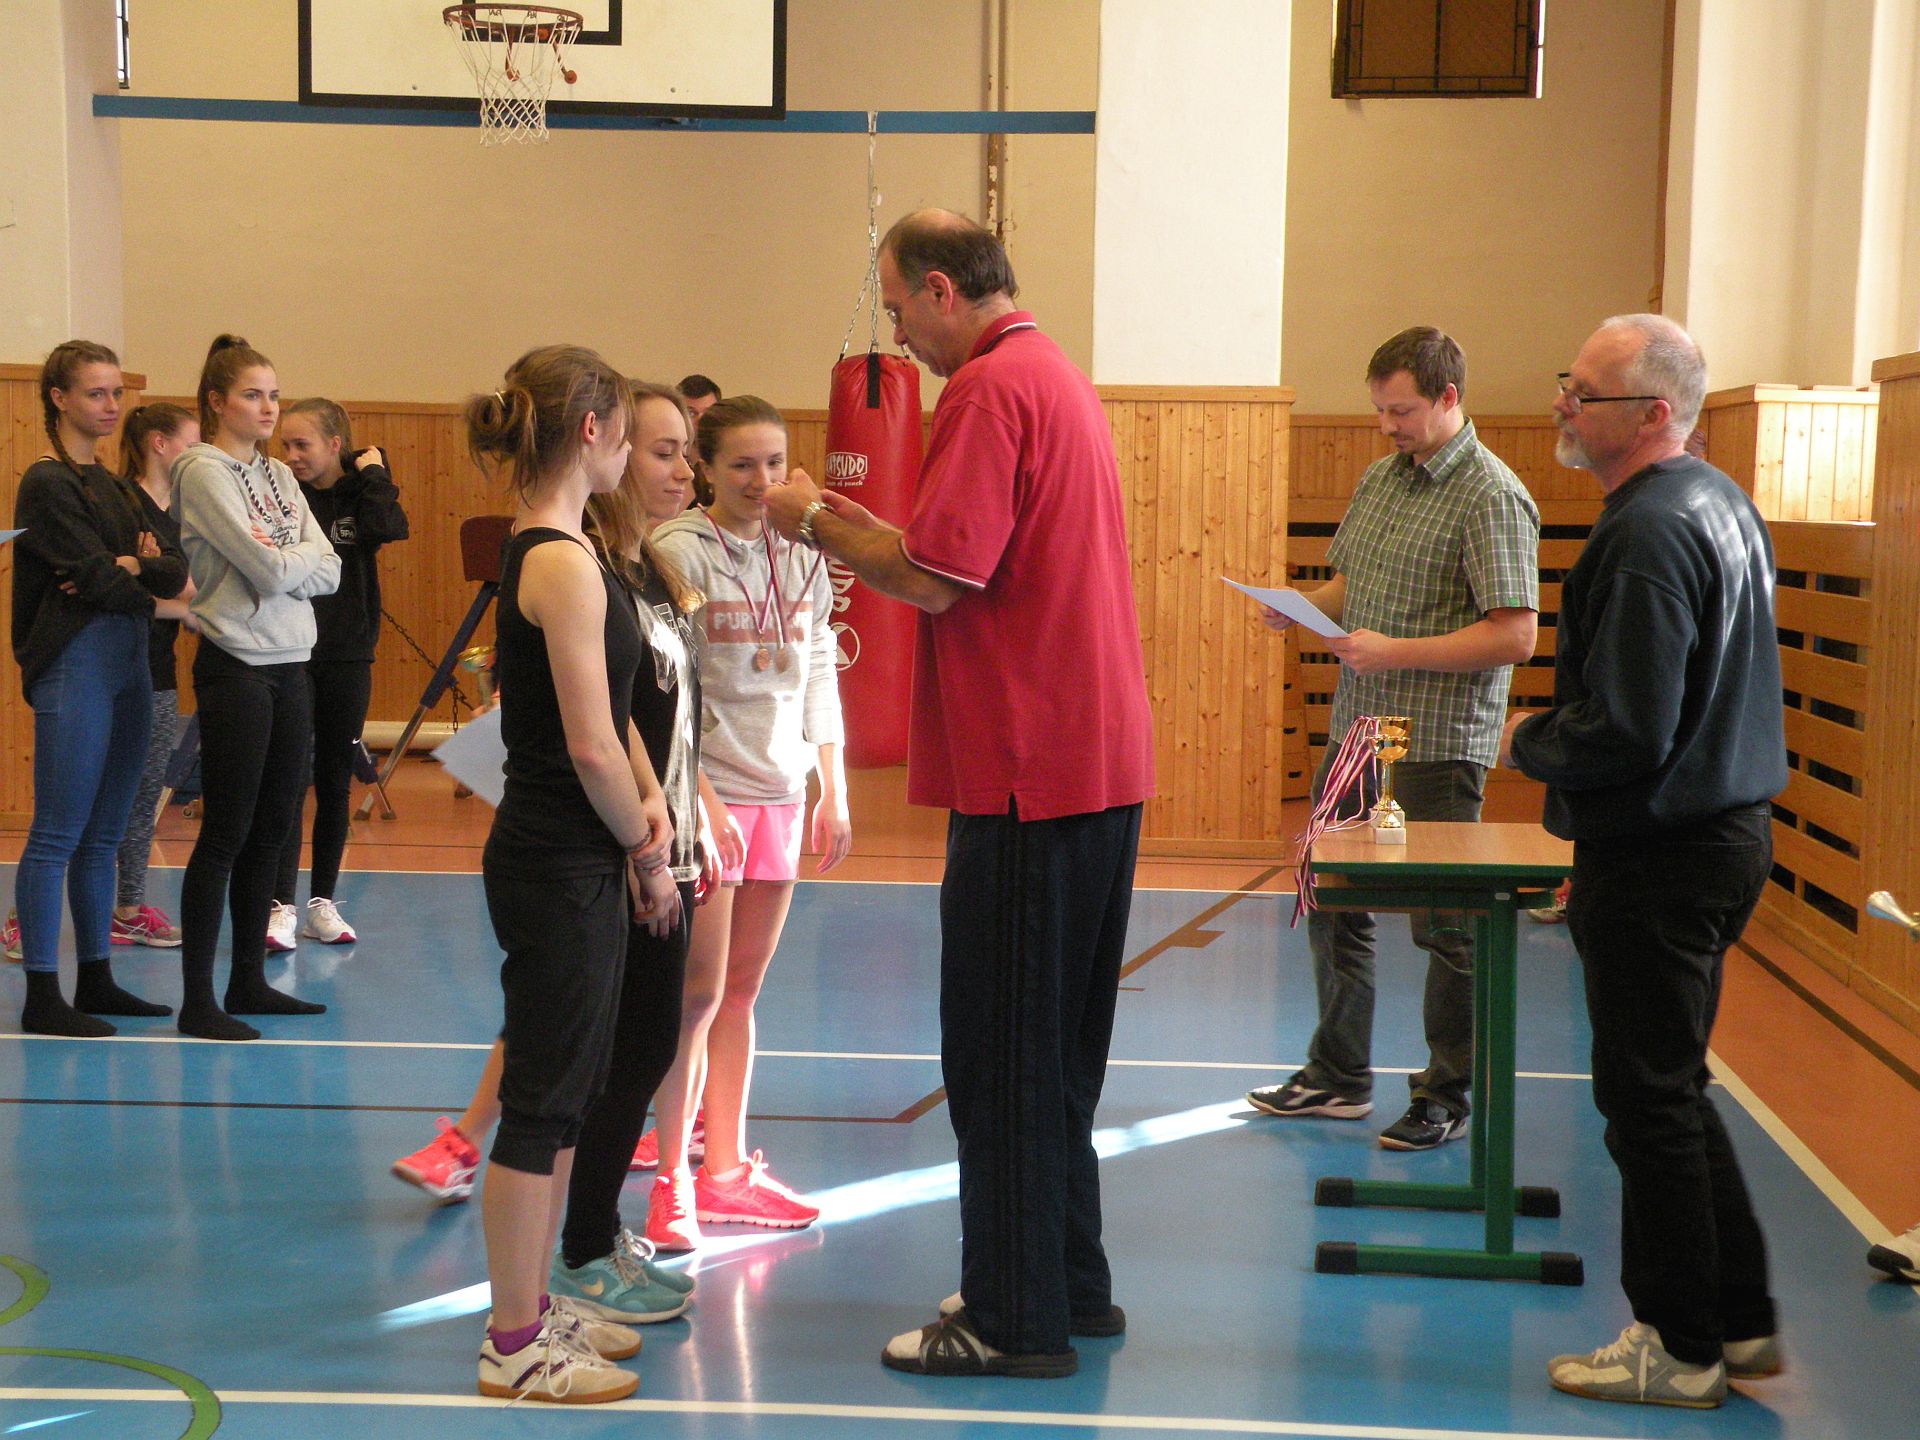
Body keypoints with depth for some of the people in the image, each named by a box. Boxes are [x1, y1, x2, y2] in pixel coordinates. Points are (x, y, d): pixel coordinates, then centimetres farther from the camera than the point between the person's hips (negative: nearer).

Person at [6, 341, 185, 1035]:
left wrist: (133, 566, -13)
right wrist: (150, 584, 2)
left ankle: (95, 981, 19)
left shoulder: (109, 483, 17)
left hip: (128, 662, 8)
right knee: (57, 836, -5)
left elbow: (174, 567, 7)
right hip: (75, 662, -8)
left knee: (103, 836, 12)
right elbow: (99, 579, -16)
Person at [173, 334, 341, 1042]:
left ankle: (249, 981, 21)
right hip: (236, 669, -7)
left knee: (269, 832, 11)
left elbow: (328, 569, 4)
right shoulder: (204, 472, -9)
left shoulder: (278, 475, 13)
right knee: (225, 836, -4)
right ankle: (197, 1001, 3)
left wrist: (277, 558, -11)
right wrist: (293, 559, 1)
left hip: (290, 666, 7)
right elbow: (268, 571, -19)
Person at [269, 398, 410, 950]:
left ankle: (322, 902, 18)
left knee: (334, 783, 9)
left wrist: (374, 474, -11)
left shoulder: (361, 494, 2)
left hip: (347, 660, 1)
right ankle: (281, 905, -4)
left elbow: (389, 527, -21)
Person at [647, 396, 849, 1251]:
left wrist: (834, 793, 12)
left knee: (742, 990, 11)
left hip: (779, 793, 6)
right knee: (700, 991, -4)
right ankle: (671, 1182, 6)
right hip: (706, 789, -6)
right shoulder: (679, 552, -9)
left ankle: (726, 1171, 20)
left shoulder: (802, 557, 9)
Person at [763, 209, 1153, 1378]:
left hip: (1030, 775, -10)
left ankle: (1015, 1318, 7)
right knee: (1052, 1048, 17)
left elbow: (933, 579, -19)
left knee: (1004, 1054, -1)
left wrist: (816, 521, -4)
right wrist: (852, 525, 17)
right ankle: (1068, 1288, 27)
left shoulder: (993, 387, -14)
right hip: (1098, 760, 10)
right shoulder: (1059, 376, 17)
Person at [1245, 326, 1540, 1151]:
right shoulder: (1381, 478, 12)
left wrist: (1395, 652, -21)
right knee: (1333, 904, 14)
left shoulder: (1491, 497, -13)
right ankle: (1339, 1077, 27)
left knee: (1445, 925, 2)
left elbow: (1515, 634, -19)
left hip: (1437, 746, -8)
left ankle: (1446, 1097, 15)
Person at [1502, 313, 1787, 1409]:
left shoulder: (1648, 535, -21)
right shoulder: (1722, 502, 11)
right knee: (1672, 1091, 19)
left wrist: (1526, 741, -8)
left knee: (1650, 1103, 1)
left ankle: (1680, 1349, 13)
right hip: (1729, 828, 10)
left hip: (1660, 857, -10)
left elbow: (1626, 731, -26)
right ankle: (1742, 1324, 26)